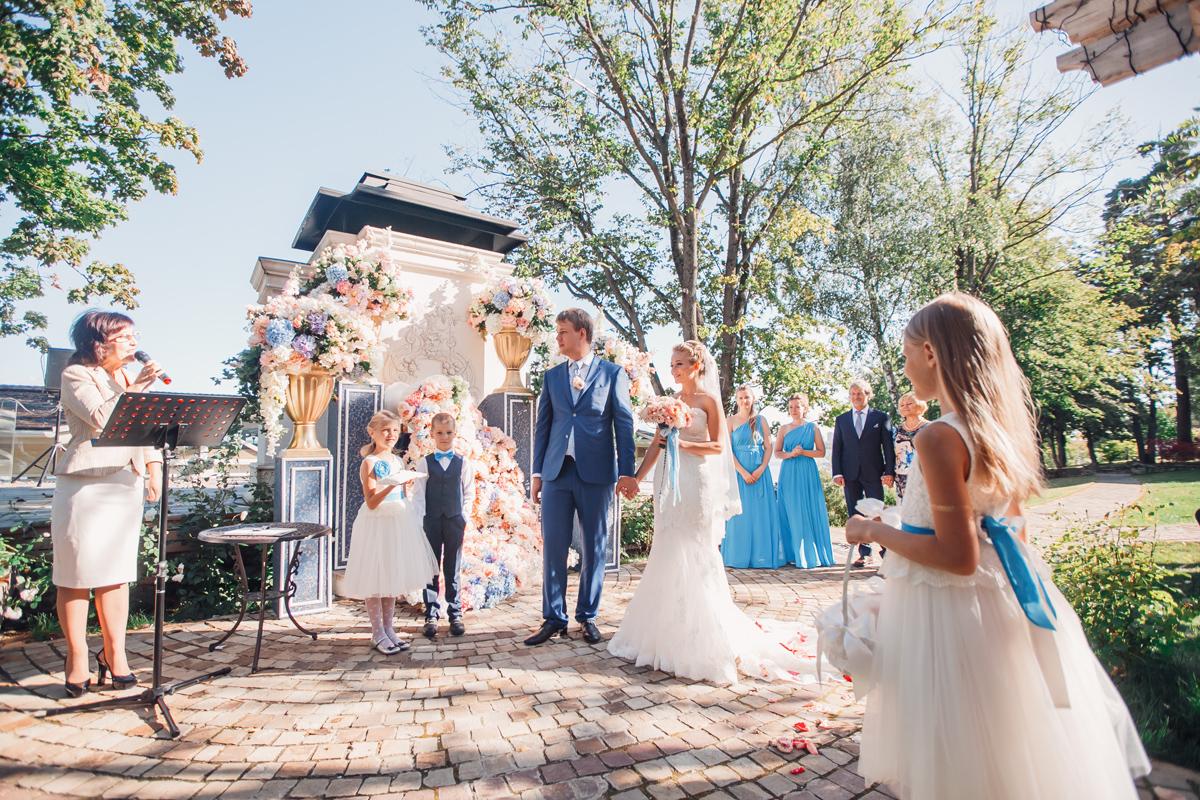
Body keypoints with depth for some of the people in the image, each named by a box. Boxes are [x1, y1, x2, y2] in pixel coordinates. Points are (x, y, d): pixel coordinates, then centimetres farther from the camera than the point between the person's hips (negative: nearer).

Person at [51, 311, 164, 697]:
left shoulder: (130, 378, 17)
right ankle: (78, 660, 12)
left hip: (127, 484, 6)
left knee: (116, 572, 9)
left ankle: (115, 653, 18)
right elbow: (101, 419, -19)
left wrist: (154, 466, 6)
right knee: (77, 574, 2)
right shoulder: (76, 375, -3)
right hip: (85, 486, -6)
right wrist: (137, 387, -19)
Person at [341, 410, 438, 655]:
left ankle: (389, 629, 22)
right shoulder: (370, 463, -9)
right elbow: (371, 502, -15)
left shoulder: (399, 462, 10)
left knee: (393, 577, 12)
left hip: (399, 523, 7)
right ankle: (378, 634, 12)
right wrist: (392, 485, -28)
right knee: (374, 579, 1)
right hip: (377, 524, -6)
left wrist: (409, 485, -2)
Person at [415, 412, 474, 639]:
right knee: (430, 569, 4)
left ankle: (455, 613, 15)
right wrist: (421, 519, -6)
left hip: (455, 521, 0)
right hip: (431, 521, 0)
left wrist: (464, 517, -2)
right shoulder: (424, 463, 3)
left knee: (453, 570, 7)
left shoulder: (463, 463, 4)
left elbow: (469, 494, 6)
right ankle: (431, 614, 12)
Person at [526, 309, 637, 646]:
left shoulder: (613, 373, 3)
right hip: (557, 473, 3)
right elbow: (542, 425, 13)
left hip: (596, 473, -2)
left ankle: (588, 616, 22)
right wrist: (537, 472, 9)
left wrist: (626, 472, -5)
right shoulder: (552, 376, 13)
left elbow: (624, 424, 0)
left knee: (594, 548, 8)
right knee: (553, 548, 3)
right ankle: (554, 619, 15)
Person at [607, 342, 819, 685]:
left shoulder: (708, 399, -2)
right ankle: (669, 632, 22)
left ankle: (700, 639, 13)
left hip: (696, 483, -5)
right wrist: (636, 477, 3)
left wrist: (683, 444, -18)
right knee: (669, 555, 9)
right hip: (669, 483, 5)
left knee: (693, 555, 0)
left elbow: (717, 446, -7)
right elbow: (656, 444, 10)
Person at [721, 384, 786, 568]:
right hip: (739, 471, -2)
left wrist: (761, 469, -10)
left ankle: (762, 556, 11)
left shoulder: (760, 420, 8)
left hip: (760, 472, 2)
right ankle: (740, 556, 6)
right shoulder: (730, 420, 2)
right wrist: (743, 472, -13)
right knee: (740, 513, 0)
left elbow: (769, 447, 5)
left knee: (761, 513, 3)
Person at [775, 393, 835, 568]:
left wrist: (803, 452, -12)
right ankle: (795, 554, 7)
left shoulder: (812, 427, 5)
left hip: (808, 473, -1)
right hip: (789, 474, 1)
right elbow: (777, 452, 8)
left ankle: (812, 554, 6)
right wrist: (790, 454, -10)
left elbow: (821, 452, 2)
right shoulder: (784, 429, 9)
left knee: (810, 512, -2)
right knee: (792, 513, 1)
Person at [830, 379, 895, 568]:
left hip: (873, 474, -2)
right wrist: (837, 473, -2)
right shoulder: (841, 420, 11)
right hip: (850, 474, 2)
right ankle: (864, 552, 11)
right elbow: (837, 448, 8)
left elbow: (888, 446, 1)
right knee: (855, 515, 4)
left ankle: (886, 550, 11)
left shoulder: (881, 417, 5)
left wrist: (889, 471, -8)